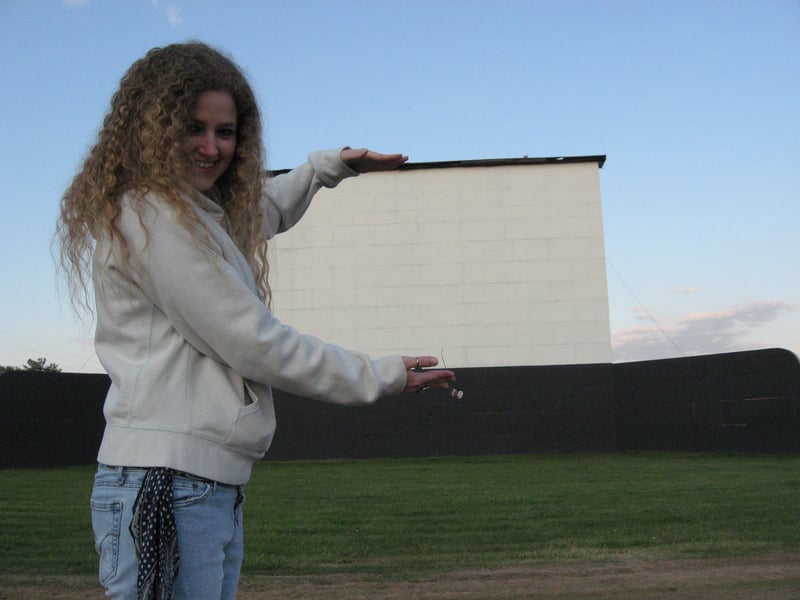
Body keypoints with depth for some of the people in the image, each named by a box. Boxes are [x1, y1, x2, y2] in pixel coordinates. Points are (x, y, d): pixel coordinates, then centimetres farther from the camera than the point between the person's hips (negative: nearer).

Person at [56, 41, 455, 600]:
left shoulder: (205, 212, 16)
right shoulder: (154, 217, -13)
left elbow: (262, 208, 42)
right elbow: (254, 343, -15)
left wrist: (330, 164, 33)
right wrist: (385, 375, -6)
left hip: (217, 485, 10)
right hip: (168, 484, -10)